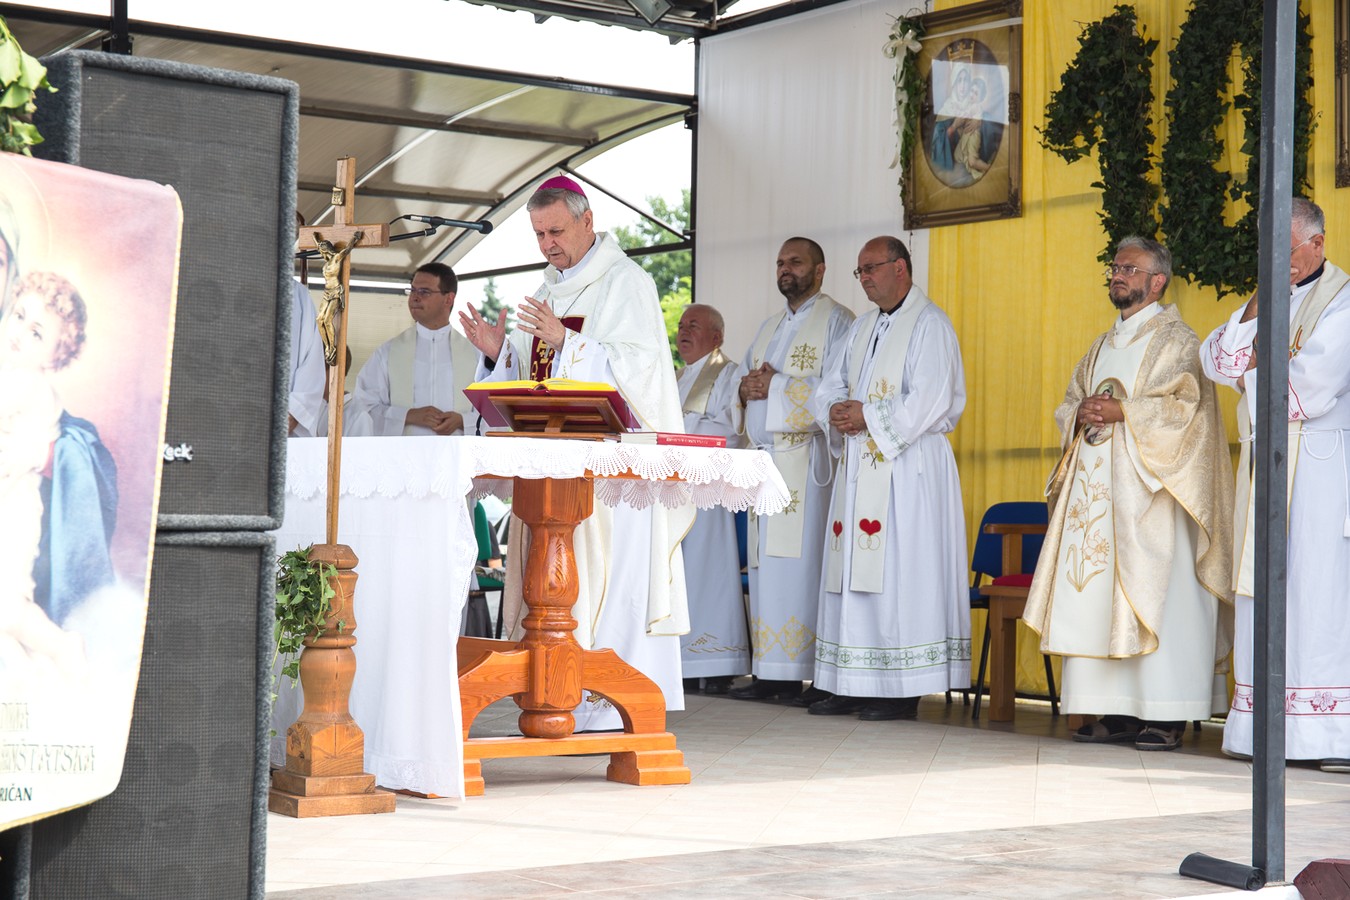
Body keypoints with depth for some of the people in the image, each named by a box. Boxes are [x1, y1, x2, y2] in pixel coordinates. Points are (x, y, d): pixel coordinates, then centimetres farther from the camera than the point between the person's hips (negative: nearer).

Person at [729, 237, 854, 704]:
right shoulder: (769, 327, 25)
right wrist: (746, 389, 2)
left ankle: (822, 676, -12)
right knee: (767, 565, 4)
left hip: (807, 459, -8)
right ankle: (772, 671, 5)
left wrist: (777, 385, -11)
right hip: (764, 455, 8)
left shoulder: (836, 321, 0)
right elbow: (749, 382, 26)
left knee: (803, 560, -12)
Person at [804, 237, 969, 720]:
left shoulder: (929, 325, -5)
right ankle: (852, 685, 9)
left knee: (898, 573, -9)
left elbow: (931, 400, -16)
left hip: (907, 466, -8)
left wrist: (868, 417, -14)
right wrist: (836, 413, -4)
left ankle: (902, 692, -7)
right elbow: (828, 386, 18)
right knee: (853, 570, 5)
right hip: (858, 465, 8)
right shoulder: (862, 329, 20)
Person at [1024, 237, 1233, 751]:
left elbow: (1187, 405, -13)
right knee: (1097, 593, 1)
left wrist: (1123, 411, -17)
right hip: (1096, 487, 7)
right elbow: (1068, 404, 23)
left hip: (1148, 487, -7)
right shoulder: (1104, 346, 22)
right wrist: (1081, 415, 0)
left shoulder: (1176, 341, 0)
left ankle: (1166, 717, -9)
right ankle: (1118, 712, 4)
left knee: (1154, 592, -10)